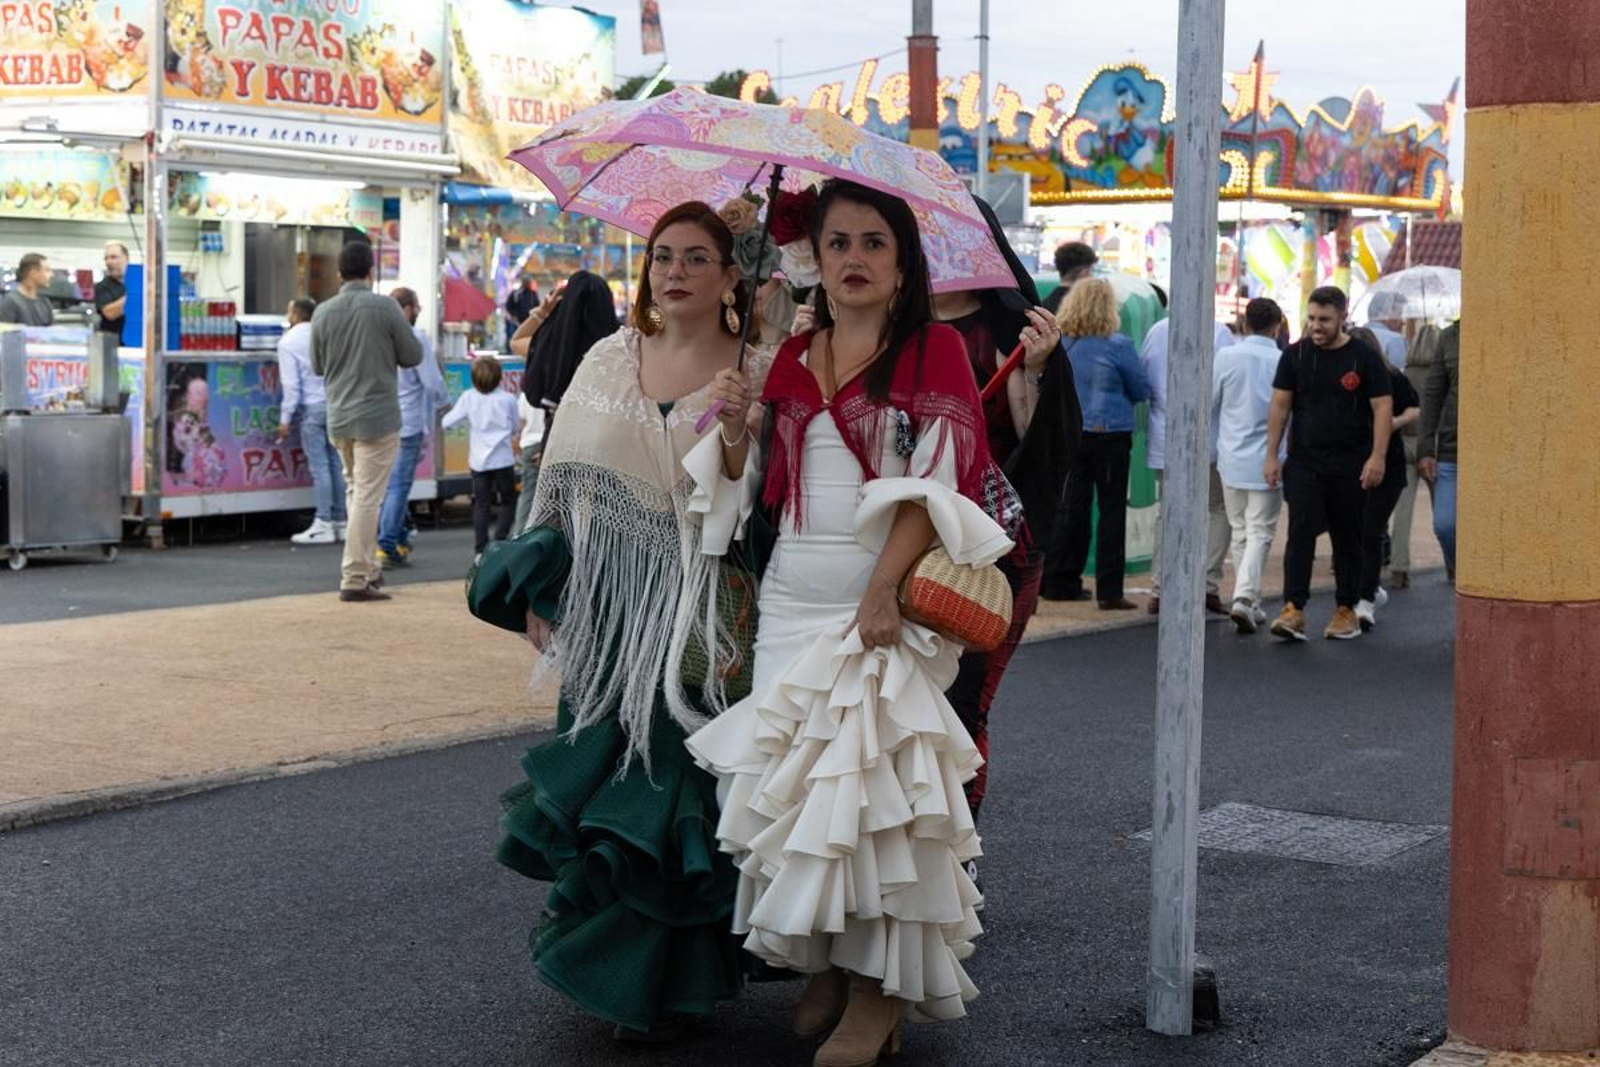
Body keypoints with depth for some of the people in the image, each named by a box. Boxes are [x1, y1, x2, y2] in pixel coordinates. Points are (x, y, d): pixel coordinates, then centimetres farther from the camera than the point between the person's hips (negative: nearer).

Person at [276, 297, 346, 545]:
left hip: (312, 407, -5)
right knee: (336, 463, 7)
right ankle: (340, 521, 10)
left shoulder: (288, 342, -5)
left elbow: (291, 383, -8)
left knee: (319, 466, -4)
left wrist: (285, 418, -4)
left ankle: (323, 524, -4)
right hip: (335, 402, 5)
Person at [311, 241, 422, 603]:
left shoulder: (323, 312, 2)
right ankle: (355, 579, -5)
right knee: (367, 497, -4)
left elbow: (317, 365, 12)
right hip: (377, 416, -5)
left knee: (355, 491, 20)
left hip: (338, 417, 5)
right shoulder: (385, 307, -10)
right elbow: (412, 356, -3)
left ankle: (368, 567, 22)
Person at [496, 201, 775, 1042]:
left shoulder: (759, 378, -3)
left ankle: (663, 985, 14)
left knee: (672, 789, -1)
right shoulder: (608, 360, 7)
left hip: (700, 617, -3)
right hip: (607, 615, 3)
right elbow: (561, 484, 10)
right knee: (601, 772, 9)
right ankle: (601, 945, 28)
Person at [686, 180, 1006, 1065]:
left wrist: (885, 590, -20)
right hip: (791, 596, 5)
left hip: (885, 596, -5)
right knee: (788, 774, 3)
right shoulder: (791, 360, 14)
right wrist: (732, 430, -3)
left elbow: (935, 484, -10)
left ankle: (879, 989, 0)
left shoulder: (933, 350, -1)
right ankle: (823, 962, 17)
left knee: (872, 772, -9)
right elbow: (754, 488, 18)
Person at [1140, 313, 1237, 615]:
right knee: (1218, 509, 10)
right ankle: (1209, 584, 2)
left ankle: (1159, 589, 9)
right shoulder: (1218, 333, -11)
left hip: (1165, 440, 4)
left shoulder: (1158, 331, 2)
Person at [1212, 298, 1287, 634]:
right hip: (1267, 460, -2)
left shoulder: (1226, 357, -5)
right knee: (1260, 533, 2)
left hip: (1232, 458, 3)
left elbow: (1210, 404, 5)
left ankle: (1250, 603, 19)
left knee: (1239, 532, 14)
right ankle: (1244, 596, -14)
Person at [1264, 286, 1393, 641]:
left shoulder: (1364, 358, -1)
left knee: (1347, 540, 8)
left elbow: (1382, 408, -4)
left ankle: (1347, 611, 18)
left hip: (1350, 466, -1)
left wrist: (1377, 457, -14)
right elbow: (1280, 406, 7)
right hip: (1303, 462, 1)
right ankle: (1294, 611, -16)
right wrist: (1271, 455, 1)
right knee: (1300, 532, -11)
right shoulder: (1295, 355, 5)